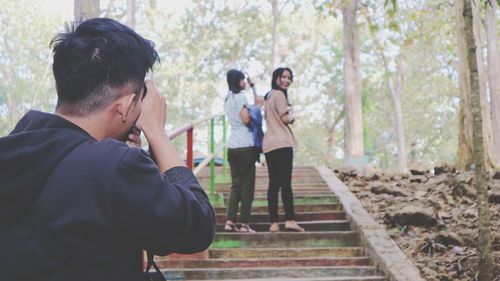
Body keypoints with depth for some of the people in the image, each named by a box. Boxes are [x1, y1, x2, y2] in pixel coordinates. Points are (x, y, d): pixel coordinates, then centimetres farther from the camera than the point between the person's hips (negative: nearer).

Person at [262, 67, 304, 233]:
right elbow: (286, 118, -10)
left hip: (269, 145, 9)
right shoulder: (279, 94, -5)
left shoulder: (269, 96, 23)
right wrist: (292, 116, 10)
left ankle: (274, 223, 2)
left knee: (274, 183, 5)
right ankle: (290, 220, -15)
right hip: (282, 144, -9)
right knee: (286, 183, -11)